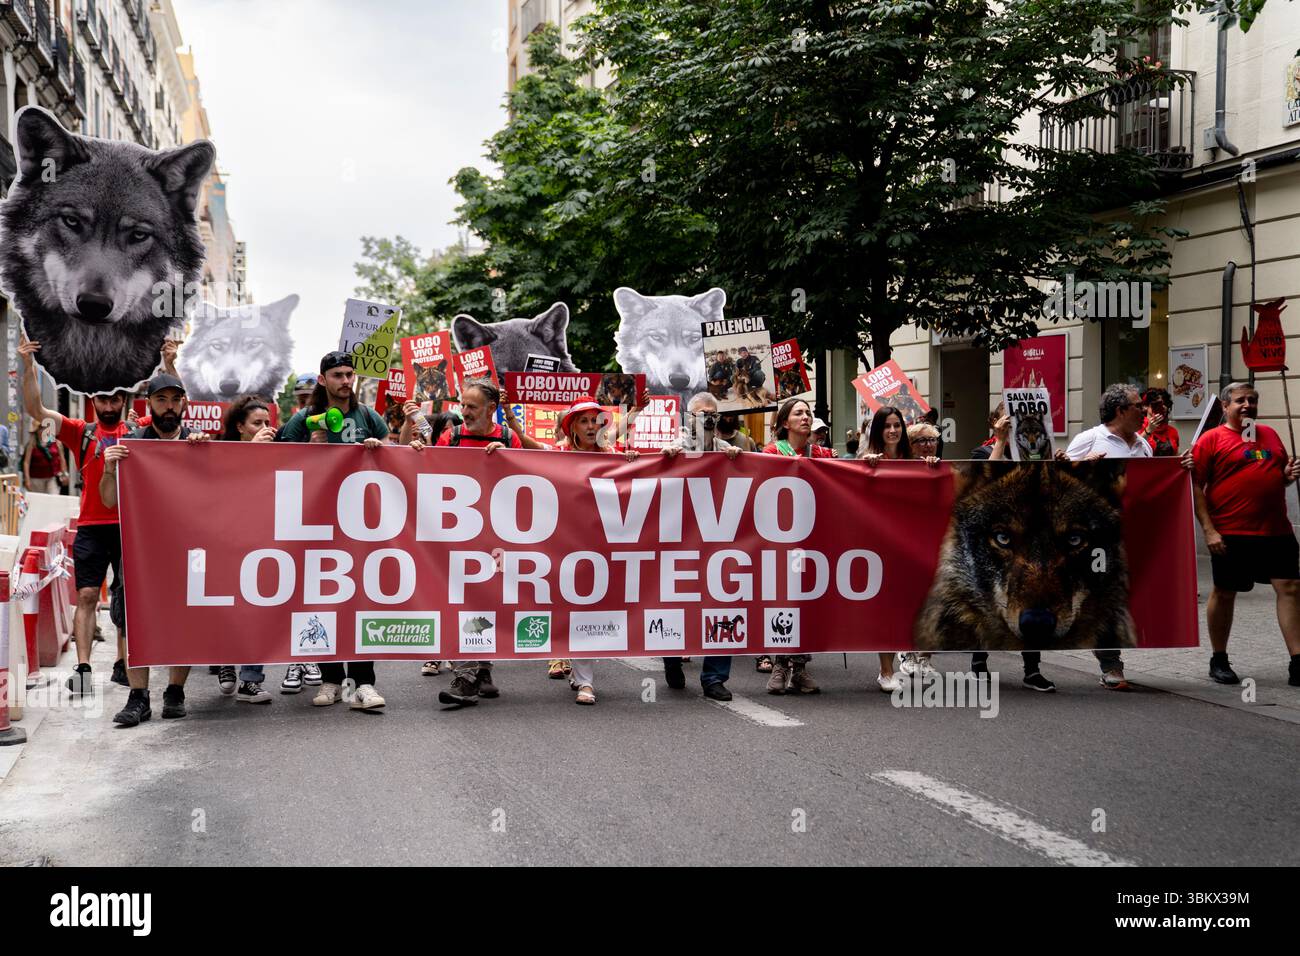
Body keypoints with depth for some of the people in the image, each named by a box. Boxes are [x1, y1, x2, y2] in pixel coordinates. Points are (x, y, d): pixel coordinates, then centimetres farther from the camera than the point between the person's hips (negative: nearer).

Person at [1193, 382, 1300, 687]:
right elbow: (1196, 487, -6)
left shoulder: (1270, 435, 15)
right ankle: (1219, 661, 21)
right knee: (1224, 593, 6)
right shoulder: (1211, 439, -2)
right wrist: (1208, 530, -13)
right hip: (1231, 533, -5)